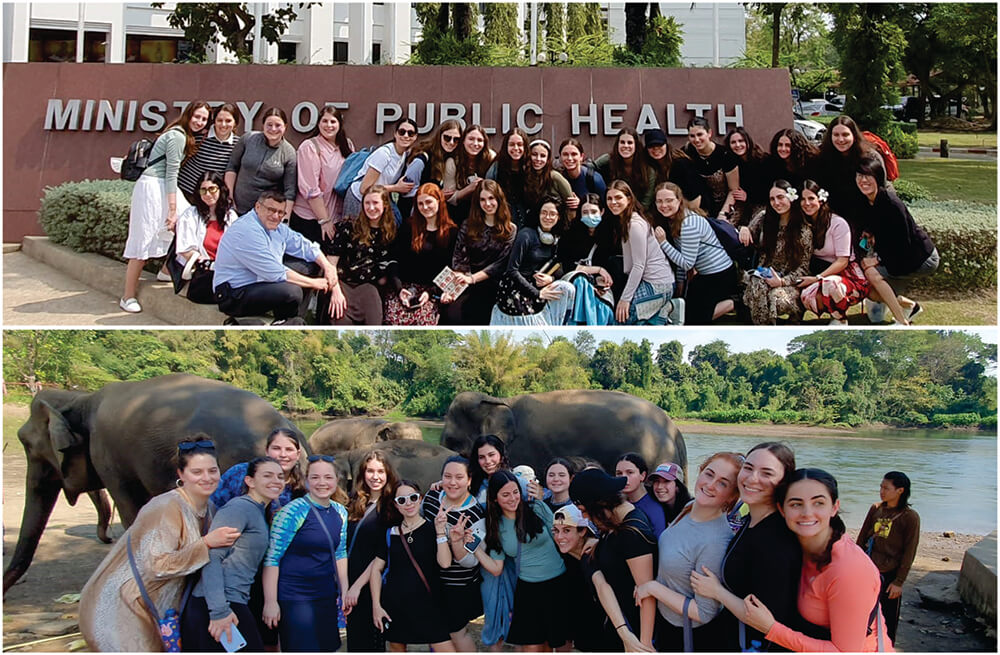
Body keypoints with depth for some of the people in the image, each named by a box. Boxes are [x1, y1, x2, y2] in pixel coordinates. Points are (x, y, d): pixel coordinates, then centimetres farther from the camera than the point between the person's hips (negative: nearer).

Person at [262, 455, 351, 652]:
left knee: (328, 647, 8)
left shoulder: (340, 512, 7)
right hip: (294, 597, -7)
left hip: (327, 598, 7)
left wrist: (344, 591, 12)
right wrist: (270, 602, -16)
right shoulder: (293, 511, -14)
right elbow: (271, 558, -14)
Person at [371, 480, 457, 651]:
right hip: (395, 606, 2)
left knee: (446, 649, -10)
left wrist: (440, 532, -20)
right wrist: (376, 605, 3)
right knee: (396, 647, 12)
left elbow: (445, 563, -13)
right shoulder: (390, 534, 6)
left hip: (427, 604, -2)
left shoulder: (433, 528, -1)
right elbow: (376, 568, 9)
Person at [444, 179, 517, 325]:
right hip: (467, 286, 2)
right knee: (451, 314, -28)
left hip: (491, 285, -1)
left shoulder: (510, 230, 8)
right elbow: (458, 257, 4)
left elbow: (501, 264, -2)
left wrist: (472, 278, -13)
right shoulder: (468, 226, 14)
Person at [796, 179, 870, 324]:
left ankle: (841, 319, -9)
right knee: (806, 294, -31)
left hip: (848, 275, -4)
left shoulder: (838, 223, -11)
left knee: (830, 285, -40)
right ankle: (836, 314, -1)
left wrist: (817, 278, -24)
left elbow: (842, 261, -14)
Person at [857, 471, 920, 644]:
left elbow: (909, 554, -8)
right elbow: (861, 538, 11)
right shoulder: (876, 509, 3)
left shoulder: (910, 517, -10)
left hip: (888, 577, -4)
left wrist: (899, 582, -9)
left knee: (887, 621, 7)